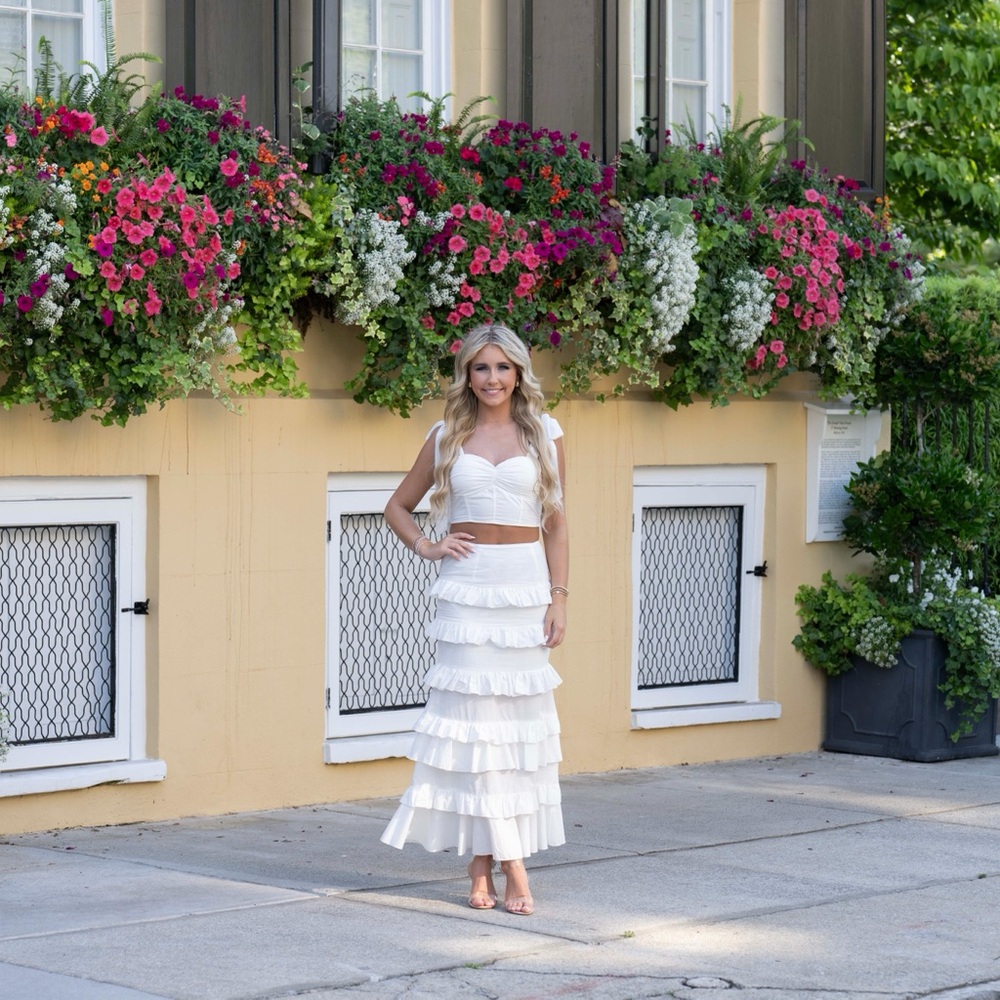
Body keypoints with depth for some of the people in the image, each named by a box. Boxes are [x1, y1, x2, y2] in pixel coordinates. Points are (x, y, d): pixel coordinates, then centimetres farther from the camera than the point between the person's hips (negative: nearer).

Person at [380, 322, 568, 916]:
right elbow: (399, 506, 18)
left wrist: (559, 598, 0)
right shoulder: (448, 437, 8)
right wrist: (424, 547, 0)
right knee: (472, 717, -5)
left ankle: (492, 864, 4)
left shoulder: (544, 434, 7)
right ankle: (503, 866, 0)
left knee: (520, 721, -1)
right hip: (467, 589, 0)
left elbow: (556, 524, 7)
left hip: (525, 587, 0)